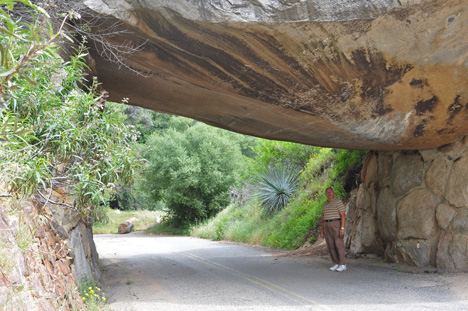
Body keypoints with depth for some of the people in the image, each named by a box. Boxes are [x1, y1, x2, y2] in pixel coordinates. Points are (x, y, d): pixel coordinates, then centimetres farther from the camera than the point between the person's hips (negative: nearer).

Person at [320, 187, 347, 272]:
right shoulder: (325, 204, 15)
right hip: (327, 226, 6)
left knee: (339, 244, -8)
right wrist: (321, 230, 12)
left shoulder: (338, 202, -6)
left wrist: (342, 228, -20)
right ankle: (336, 264, 9)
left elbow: (343, 215, -12)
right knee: (331, 245, 3)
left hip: (336, 224, -6)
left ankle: (342, 265, -4)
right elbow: (323, 218, 17)